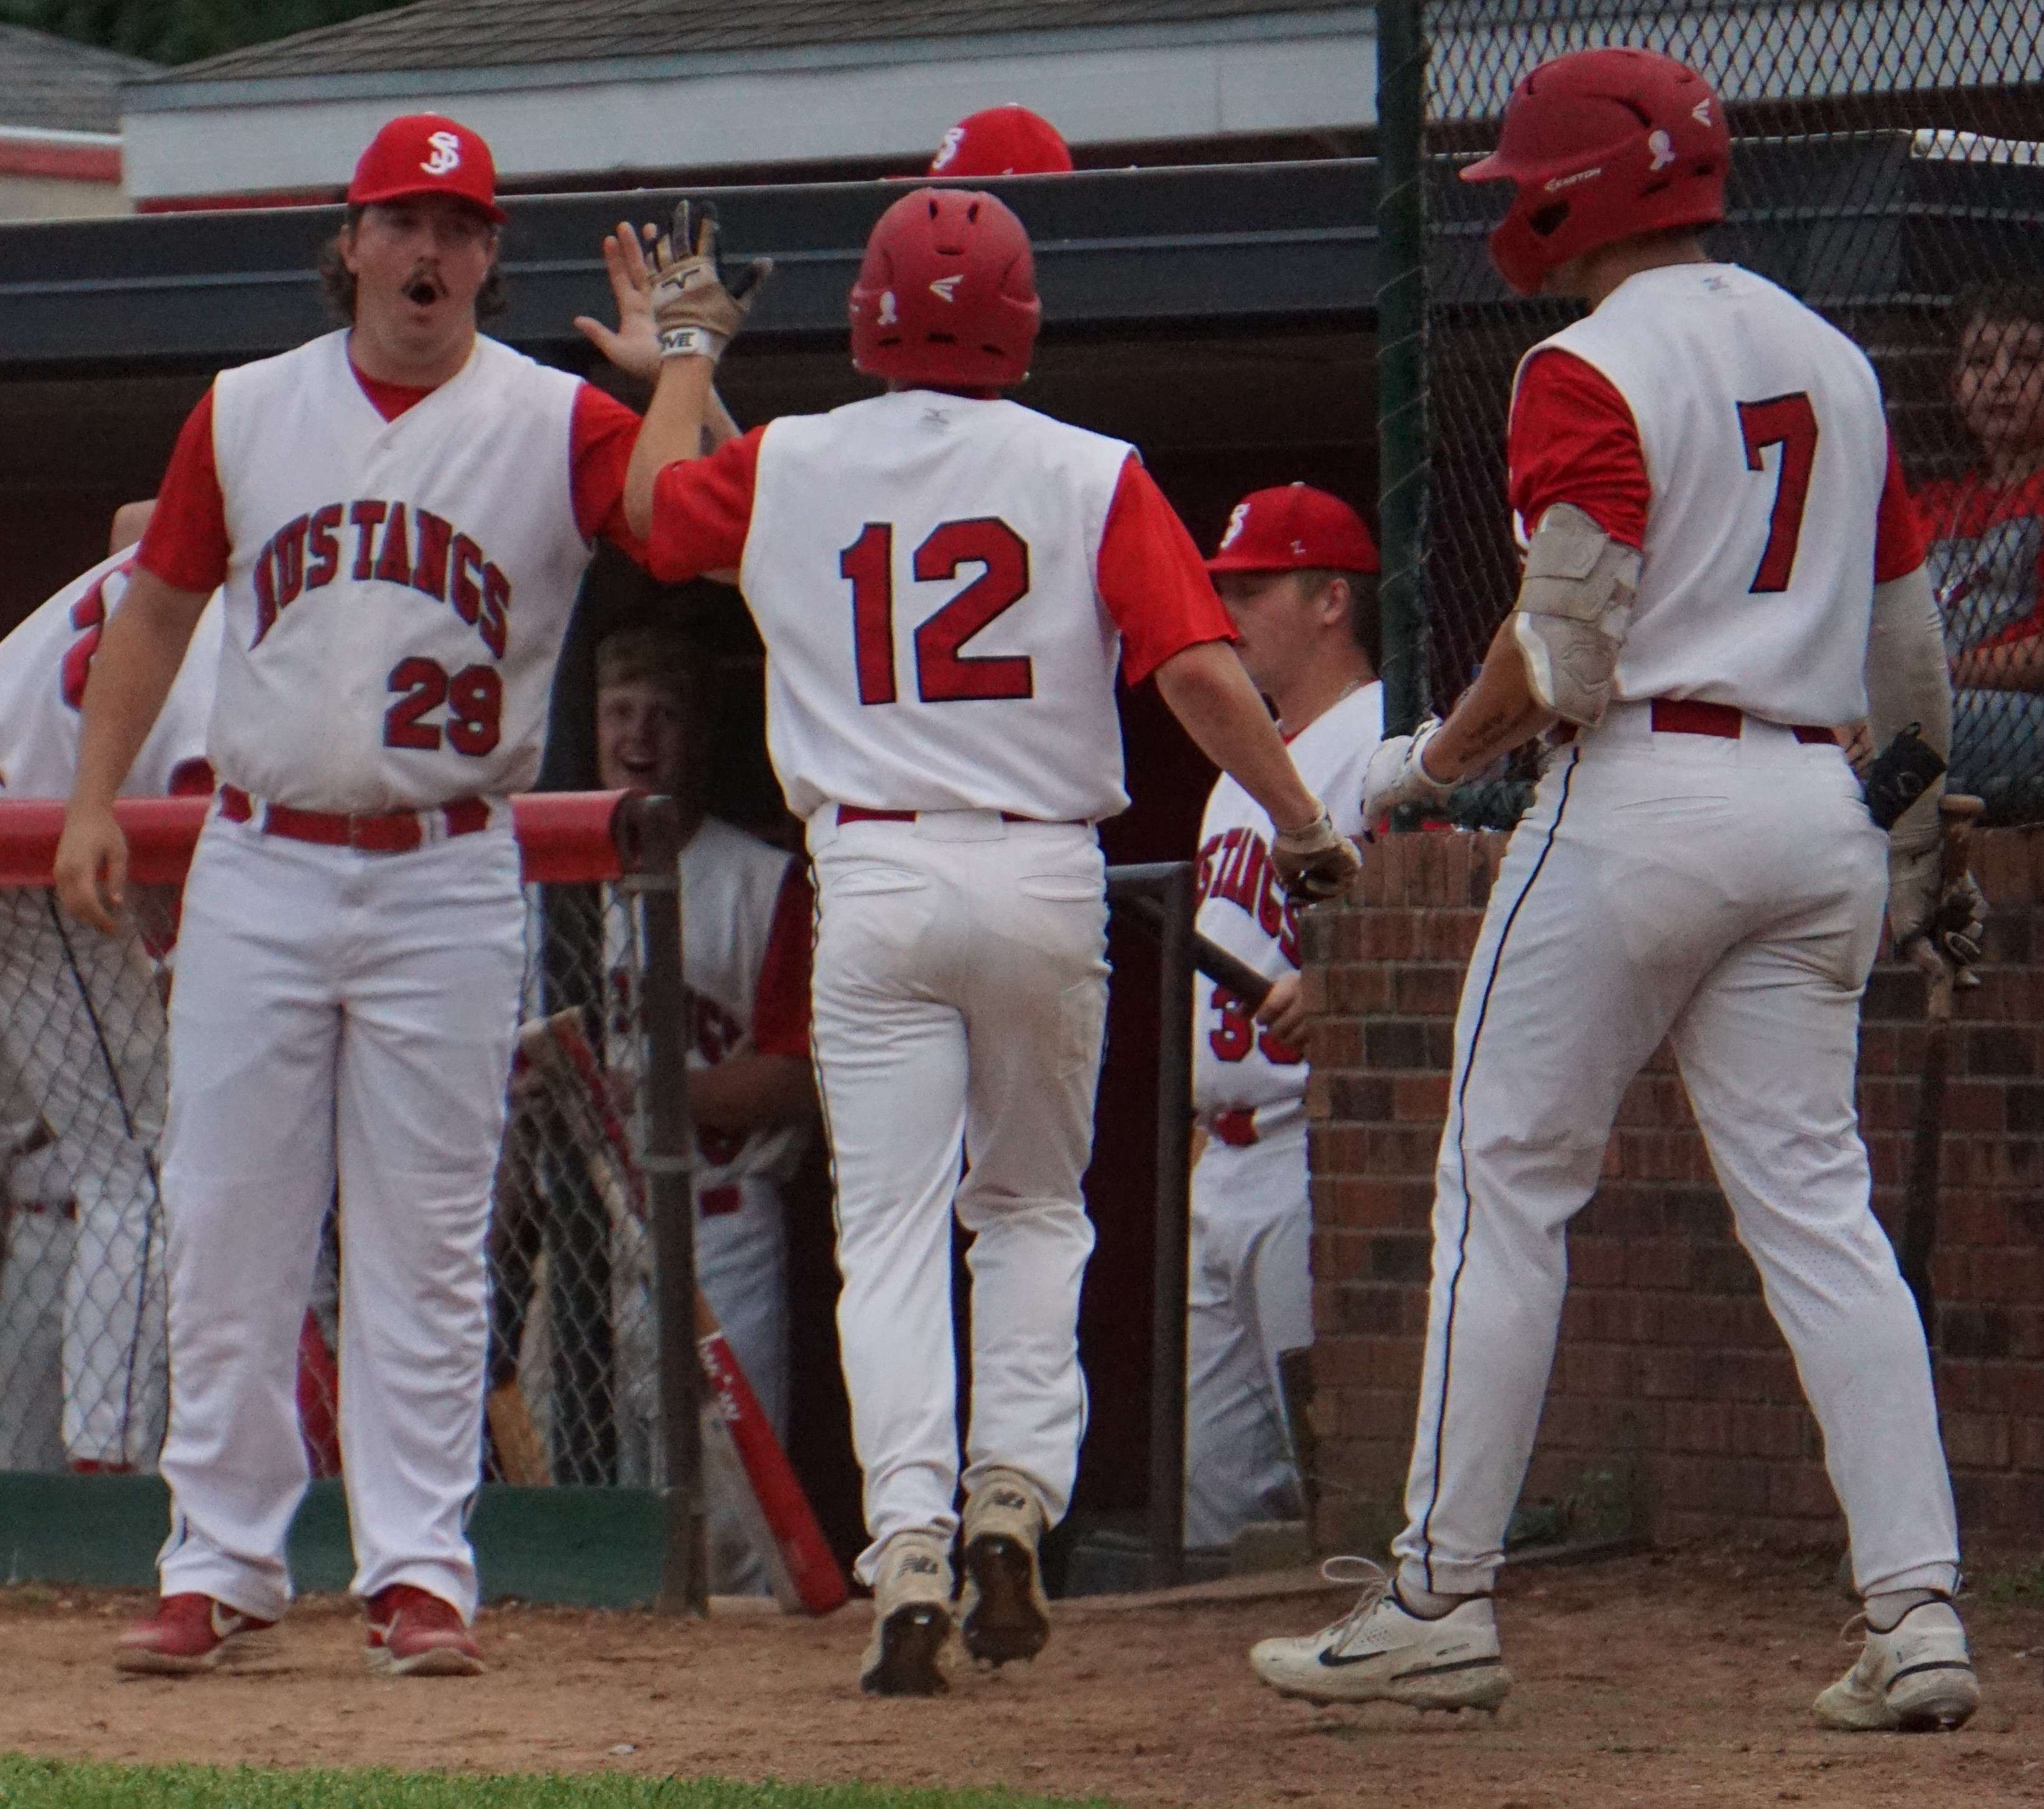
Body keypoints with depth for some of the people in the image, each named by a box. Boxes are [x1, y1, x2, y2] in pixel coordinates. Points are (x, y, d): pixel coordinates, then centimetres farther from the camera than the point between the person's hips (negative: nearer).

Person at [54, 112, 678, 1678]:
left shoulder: (555, 425, -1)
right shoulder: (246, 413, 7)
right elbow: (157, 610, 13)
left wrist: (676, 373, -24)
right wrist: (94, 802, 6)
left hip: (446, 884, -2)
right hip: (258, 866, 2)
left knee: (426, 1243, 1)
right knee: (227, 1228, 2)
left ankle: (420, 1569, 5)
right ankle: (220, 1565, 9)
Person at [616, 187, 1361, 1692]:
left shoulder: (787, 469, 3)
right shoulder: (1091, 479, -2)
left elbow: (652, 499, 25)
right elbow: (1202, 672, -11)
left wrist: (692, 347, 41)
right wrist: (1303, 824, -1)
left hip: (874, 882, 0)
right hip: (1045, 876, 0)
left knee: (893, 1229, 0)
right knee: (1034, 1207, 18)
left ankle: (911, 1536, -14)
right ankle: (1015, 1488, 2)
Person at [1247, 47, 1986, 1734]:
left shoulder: (1592, 373, -8)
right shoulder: (1833, 363, 15)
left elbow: (1570, 650, -15)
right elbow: (1908, 644, 18)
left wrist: (1432, 760, 0)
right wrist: (1917, 853, 27)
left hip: (1642, 799, -7)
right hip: (1816, 806, 7)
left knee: (1505, 1184, 2)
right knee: (1815, 1202, 5)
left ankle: (1444, 1605, 2)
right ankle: (1918, 1612, -6)